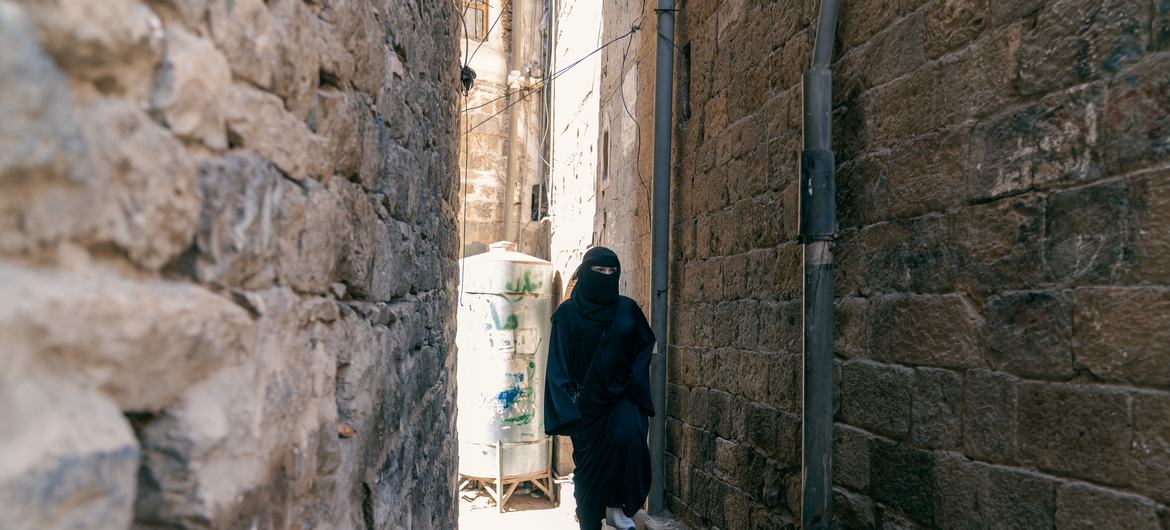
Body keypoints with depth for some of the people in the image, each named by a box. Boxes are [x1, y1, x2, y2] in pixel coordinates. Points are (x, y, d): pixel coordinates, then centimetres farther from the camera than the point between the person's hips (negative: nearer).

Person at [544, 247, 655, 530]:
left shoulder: (628, 308, 4)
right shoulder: (568, 312, -3)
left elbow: (645, 345, 15)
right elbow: (558, 363, -3)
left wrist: (633, 378, 0)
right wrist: (567, 401, -12)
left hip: (621, 396, 1)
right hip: (586, 400, -1)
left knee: (627, 437, -25)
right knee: (588, 462, 2)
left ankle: (617, 505, -8)